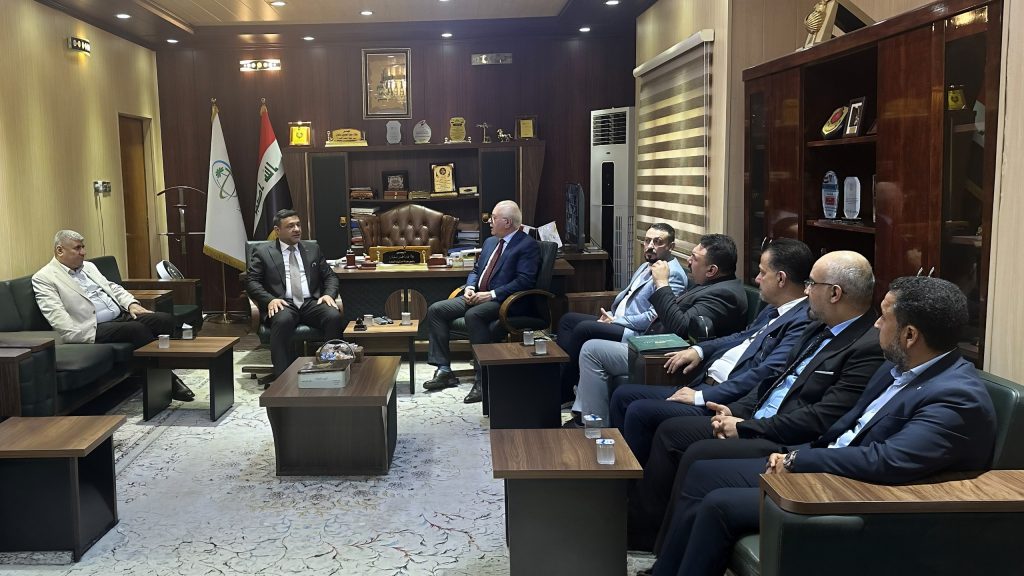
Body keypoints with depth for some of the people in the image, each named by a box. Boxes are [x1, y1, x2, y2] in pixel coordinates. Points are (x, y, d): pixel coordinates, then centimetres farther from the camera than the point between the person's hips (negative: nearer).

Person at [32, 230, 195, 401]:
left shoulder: (88, 266, 22)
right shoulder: (43, 278, -1)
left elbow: (112, 287, 26)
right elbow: (56, 316, -12)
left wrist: (132, 304, 5)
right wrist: (86, 338, -23)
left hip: (121, 315, 8)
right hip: (95, 328, -7)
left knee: (166, 319, -15)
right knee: (137, 329, -32)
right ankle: (168, 383, -25)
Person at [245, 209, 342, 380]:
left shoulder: (313, 249, 20)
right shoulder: (262, 252, 11)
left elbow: (330, 276, 19)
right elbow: (251, 282, 4)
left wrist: (329, 294, -3)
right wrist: (270, 299, -14)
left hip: (312, 303, 3)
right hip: (283, 304, -3)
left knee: (334, 316, -29)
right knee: (282, 321, -38)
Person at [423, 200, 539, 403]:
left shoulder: (528, 245, -7)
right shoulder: (490, 242, 20)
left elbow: (524, 281, -17)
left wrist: (491, 294, -21)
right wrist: (469, 288, 3)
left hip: (502, 301, -9)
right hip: (477, 296, 9)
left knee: (473, 315, -37)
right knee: (436, 310, -6)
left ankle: (483, 377, -30)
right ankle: (444, 370, -3)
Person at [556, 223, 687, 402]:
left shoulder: (673, 275, -14)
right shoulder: (646, 266, 17)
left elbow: (654, 318, -22)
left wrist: (615, 320, -15)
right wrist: (609, 315, 5)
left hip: (636, 334, -11)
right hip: (618, 322, 11)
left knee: (583, 328, -25)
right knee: (568, 319, 5)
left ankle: (563, 391, -13)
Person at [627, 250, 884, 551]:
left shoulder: (869, 347, -17)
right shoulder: (820, 329, 13)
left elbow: (822, 418, -22)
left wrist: (746, 428, -16)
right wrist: (736, 412, 3)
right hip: (753, 423, 10)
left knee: (698, 455, -24)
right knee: (670, 431, 4)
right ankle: (640, 529, 9)